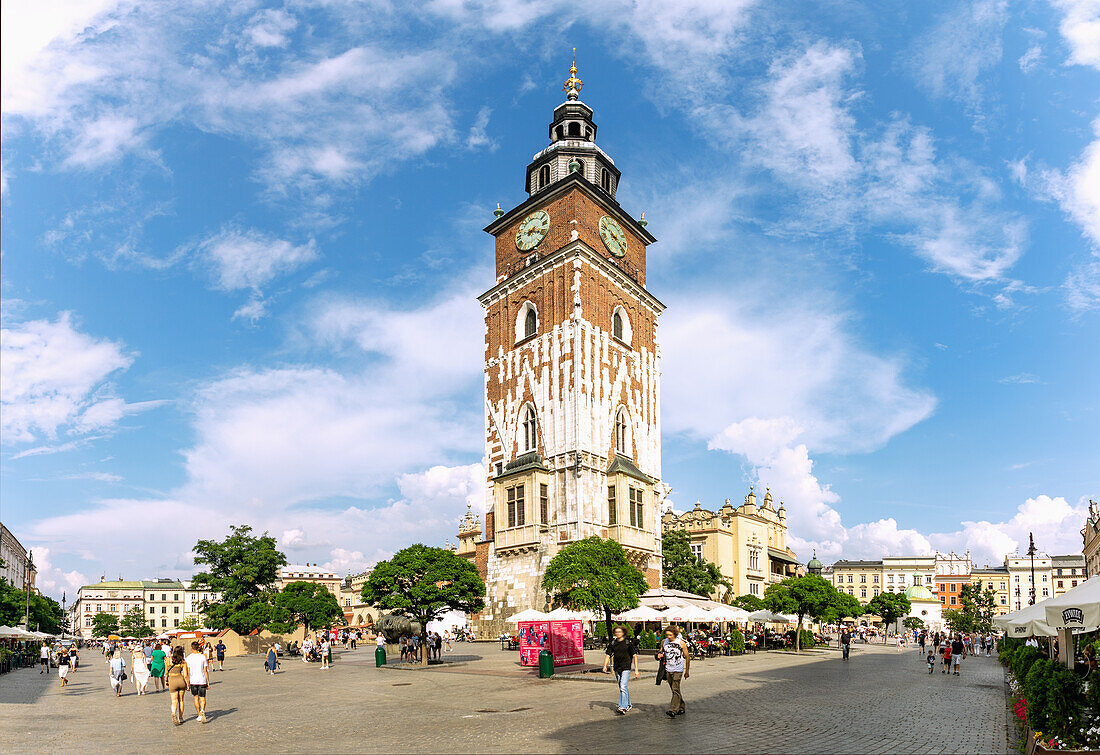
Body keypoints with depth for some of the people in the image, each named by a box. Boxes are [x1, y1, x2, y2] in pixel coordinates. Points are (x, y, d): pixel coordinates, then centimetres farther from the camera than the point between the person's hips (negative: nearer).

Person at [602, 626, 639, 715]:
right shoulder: (612, 643, 5)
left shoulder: (628, 642, -5)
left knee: (623, 687, -16)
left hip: (626, 668, -5)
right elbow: (608, 655, 4)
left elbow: (634, 656, -3)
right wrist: (605, 666, -13)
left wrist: (636, 669, -7)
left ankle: (623, 707, -19)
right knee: (622, 688, 14)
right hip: (617, 668, 5)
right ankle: (628, 704, 30)